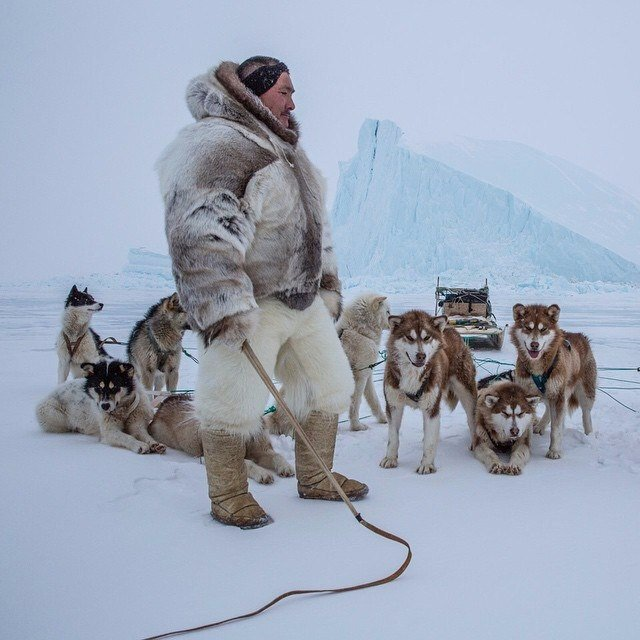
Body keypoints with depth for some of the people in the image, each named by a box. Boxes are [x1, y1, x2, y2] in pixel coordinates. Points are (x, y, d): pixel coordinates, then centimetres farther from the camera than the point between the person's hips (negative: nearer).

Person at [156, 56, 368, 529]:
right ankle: (228, 497, 18)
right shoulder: (216, 144, -13)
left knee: (330, 387, 13)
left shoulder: (286, 149, 19)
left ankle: (315, 478, 29)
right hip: (247, 308, -9)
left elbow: (313, 225, 25)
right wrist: (224, 306, -28)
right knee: (235, 404, -2)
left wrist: (328, 285, 23)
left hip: (304, 302, 9)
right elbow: (200, 234, -24)